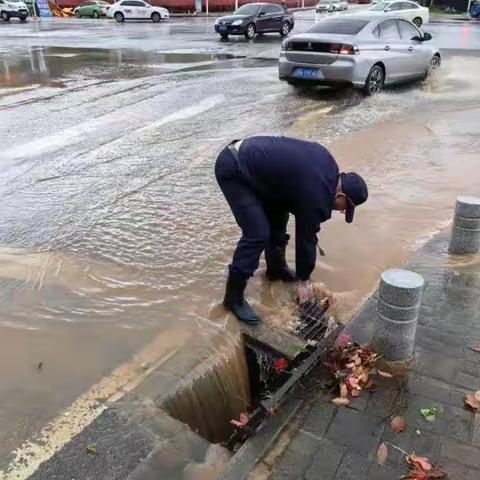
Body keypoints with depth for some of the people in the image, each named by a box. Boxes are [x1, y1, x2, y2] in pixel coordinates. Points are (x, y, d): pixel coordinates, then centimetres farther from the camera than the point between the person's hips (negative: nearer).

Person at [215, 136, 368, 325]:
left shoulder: (328, 166, 4)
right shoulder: (315, 196, -19)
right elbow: (306, 237, -9)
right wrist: (303, 280, 6)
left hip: (245, 152, 10)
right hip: (232, 169, -10)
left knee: (277, 217, 17)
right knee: (257, 234, -14)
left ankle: (276, 268, 37)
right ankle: (234, 297, -2)